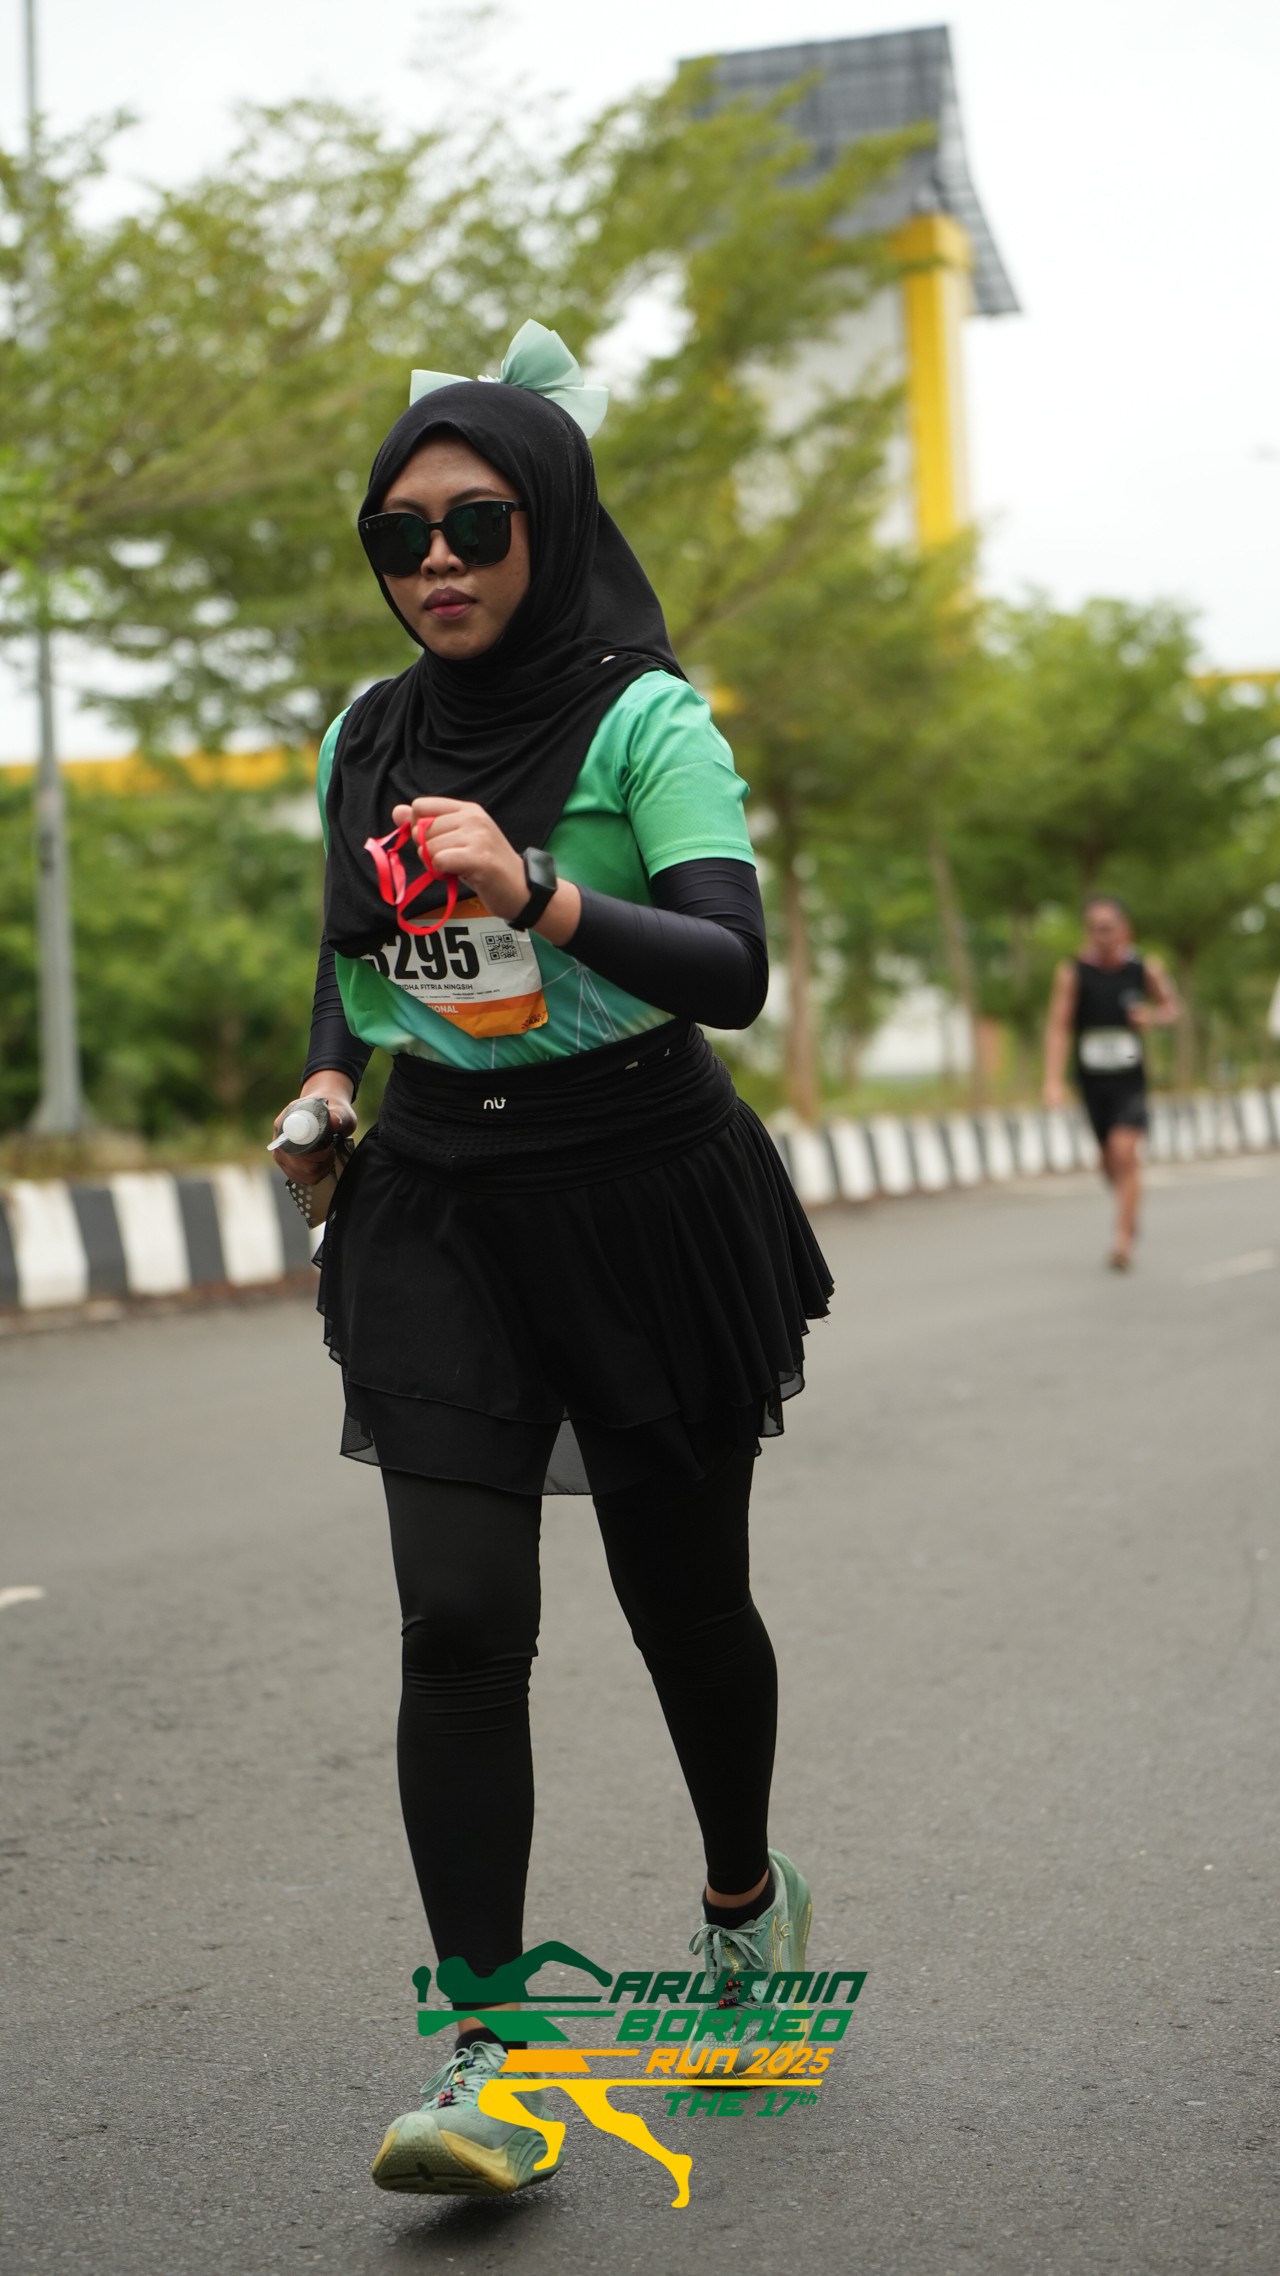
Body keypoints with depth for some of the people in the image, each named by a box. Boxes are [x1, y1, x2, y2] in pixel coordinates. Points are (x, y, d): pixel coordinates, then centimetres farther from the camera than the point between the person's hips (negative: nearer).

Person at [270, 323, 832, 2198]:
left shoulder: (645, 723, -9)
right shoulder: (363, 741, 7)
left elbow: (733, 969, -22)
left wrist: (539, 894, -36)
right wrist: (328, 1081, 6)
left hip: (644, 1197, -3)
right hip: (435, 1204, 3)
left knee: (683, 1593, 11)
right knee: (459, 1619, -10)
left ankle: (746, 1896, 39)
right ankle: (485, 2050, -5)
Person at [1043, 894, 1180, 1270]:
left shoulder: (1145, 968, -2)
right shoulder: (1072, 972, -8)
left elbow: (1171, 1006, 14)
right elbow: (1058, 1026, -11)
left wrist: (1153, 1016, -10)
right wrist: (1053, 1080, -21)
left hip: (1130, 1077, -1)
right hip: (1092, 1080, 1)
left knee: (1124, 1150, -18)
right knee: (1110, 1162, 11)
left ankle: (1124, 1240, -13)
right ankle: (1129, 1214, 41)